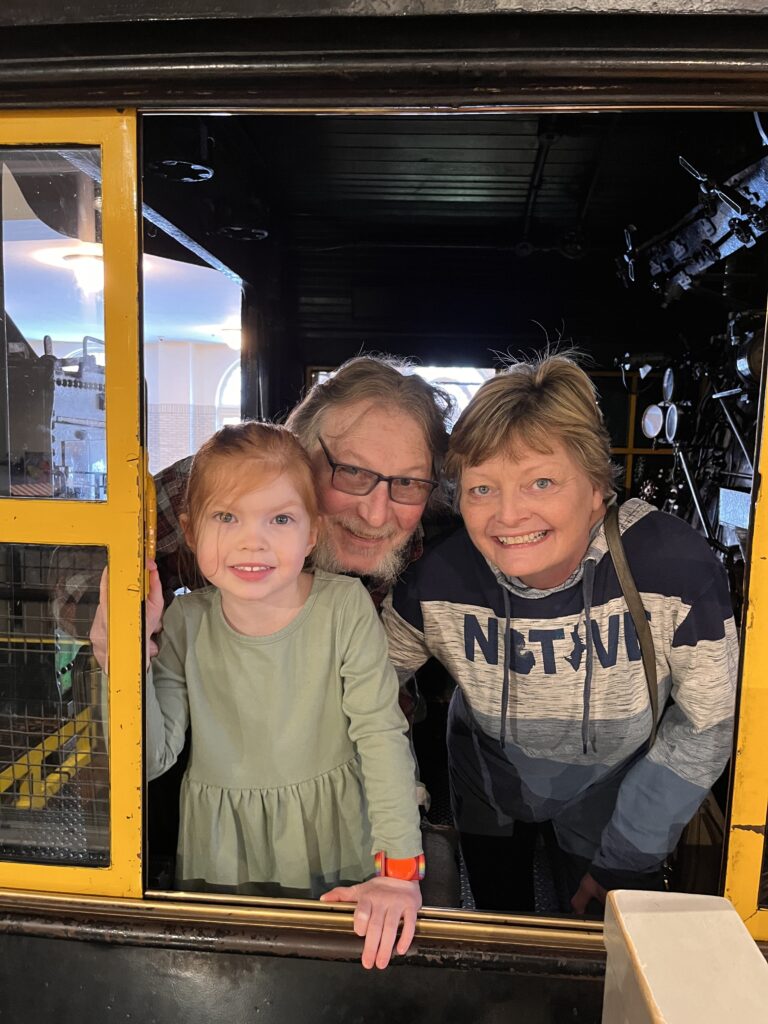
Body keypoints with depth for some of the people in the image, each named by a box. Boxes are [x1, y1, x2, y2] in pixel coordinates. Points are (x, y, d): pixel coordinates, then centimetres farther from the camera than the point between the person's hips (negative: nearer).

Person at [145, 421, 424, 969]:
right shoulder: (185, 622, -11)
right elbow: (151, 758, -11)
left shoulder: (344, 606, -19)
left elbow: (382, 735, -18)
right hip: (220, 858, 2)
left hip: (332, 848, -1)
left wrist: (401, 870, -22)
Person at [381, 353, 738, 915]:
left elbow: (707, 723, -18)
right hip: (486, 792, 2)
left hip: (612, 797, -1)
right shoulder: (438, 579, -29)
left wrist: (625, 859, -13)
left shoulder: (676, 567, -32)